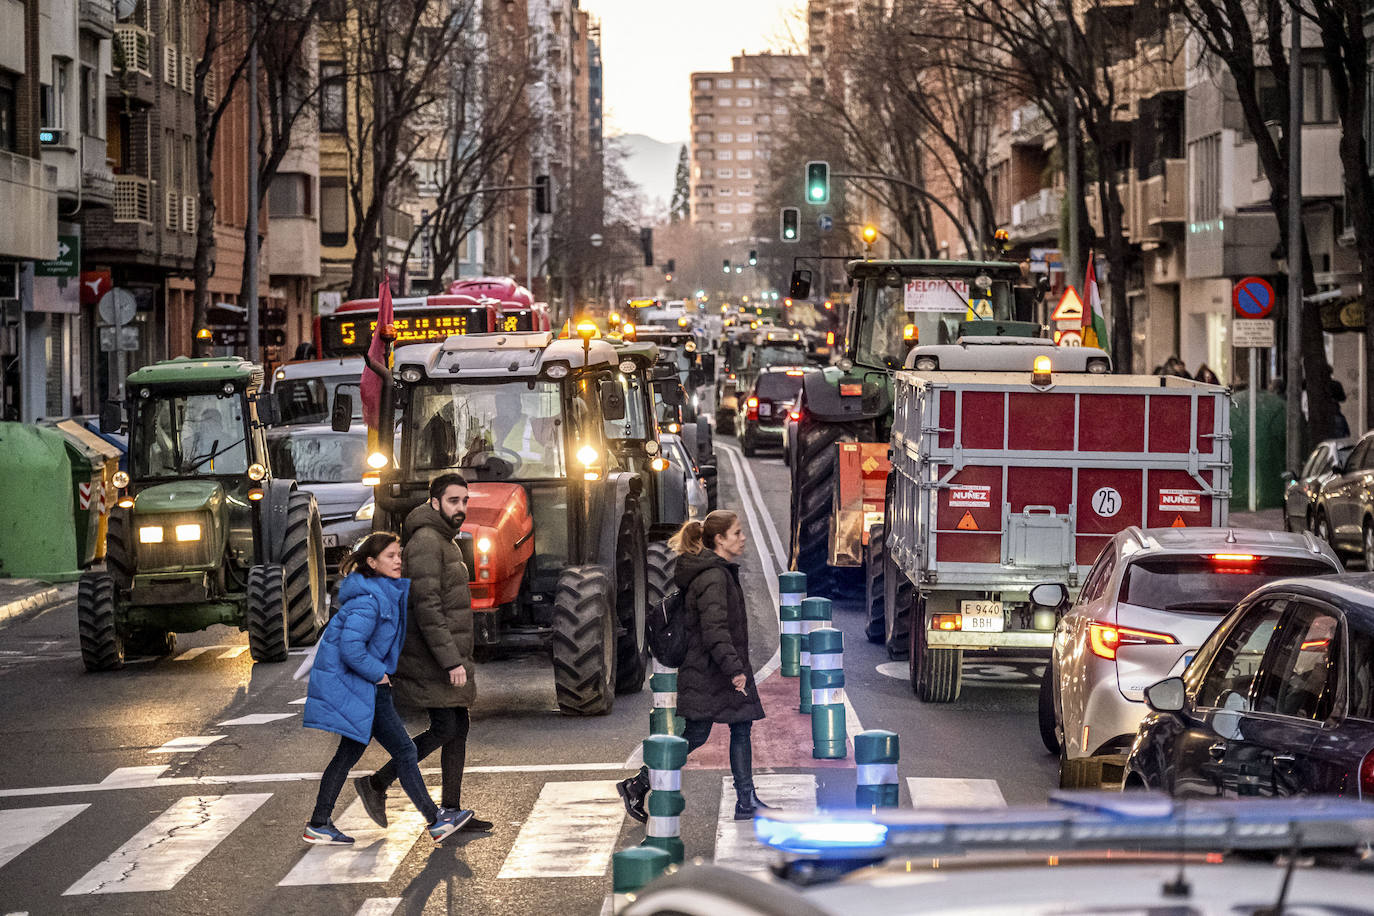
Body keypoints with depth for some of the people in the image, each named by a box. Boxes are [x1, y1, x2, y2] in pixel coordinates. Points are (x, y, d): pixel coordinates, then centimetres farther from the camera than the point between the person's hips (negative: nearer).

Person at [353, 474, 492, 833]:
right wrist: (452, 661, -25)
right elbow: (427, 608, -23)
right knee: (444, 728, -10)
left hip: (447, 654, 10)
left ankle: (451, 810, 12)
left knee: (459, 728, 8)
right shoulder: (425, 542, -16)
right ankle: (376, 784, 1)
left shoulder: (445, 543, 17)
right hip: (431, 656, -10)